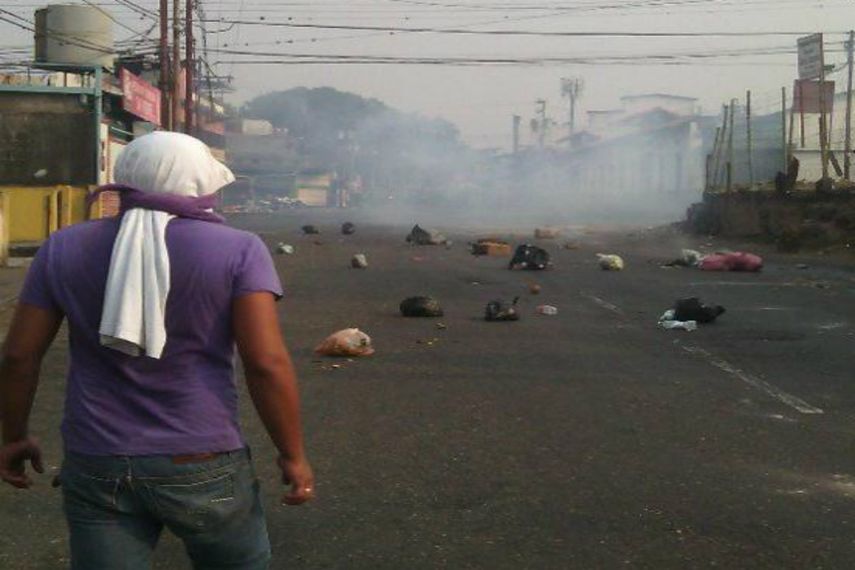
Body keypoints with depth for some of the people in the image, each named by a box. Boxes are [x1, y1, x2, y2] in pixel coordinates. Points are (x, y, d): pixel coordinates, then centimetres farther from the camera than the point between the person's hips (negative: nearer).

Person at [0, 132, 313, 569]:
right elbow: (268, 363, -15)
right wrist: (293, 456, -5)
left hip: (97, 467, 2)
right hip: (201, 466, -2)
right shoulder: (237, 251, -9)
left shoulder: (65, 249, 0)